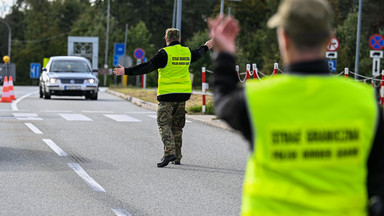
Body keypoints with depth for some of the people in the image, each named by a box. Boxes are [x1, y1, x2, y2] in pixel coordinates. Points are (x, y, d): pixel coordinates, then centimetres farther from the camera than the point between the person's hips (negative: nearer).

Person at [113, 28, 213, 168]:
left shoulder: (165, 53, -11)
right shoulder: (187, 52, 8)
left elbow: (148, 67, -15)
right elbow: (197, 54, 32)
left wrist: (126, 71, -12)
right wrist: (206, 47, 55)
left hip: (167, 94, -6)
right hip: (183, 94, 6)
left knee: (164, 125, -6)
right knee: (177, 126, 15)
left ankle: (169, 152, -24)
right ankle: (177, 157, 19)